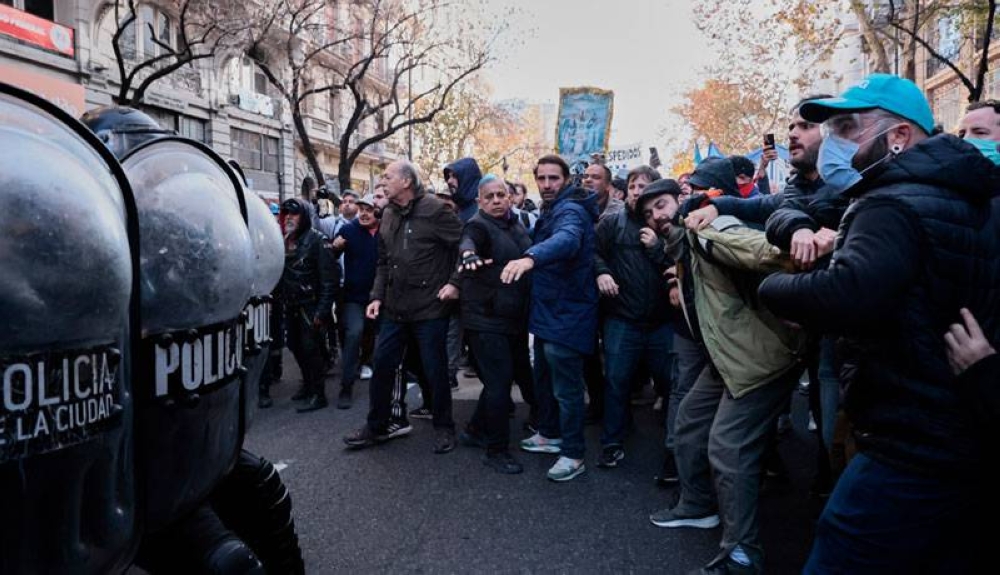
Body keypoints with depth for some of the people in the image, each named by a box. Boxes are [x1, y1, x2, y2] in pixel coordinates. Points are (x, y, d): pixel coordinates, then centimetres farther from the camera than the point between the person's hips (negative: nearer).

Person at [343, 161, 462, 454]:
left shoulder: (434, 209, -11)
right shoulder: (388, 214, 11)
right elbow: (383, 262, 16)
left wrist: (454, 282, -13)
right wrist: (377, 296, 9)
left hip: (430, 308, -6)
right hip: (394, 308, 7)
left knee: (435, 370, 4)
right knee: (382, 365, 10)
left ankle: (444, 428, 22)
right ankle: (378, 425, 26)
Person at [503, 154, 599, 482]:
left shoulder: (571, 210, -19)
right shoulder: (550, 211, 16)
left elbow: (567, 239, -41)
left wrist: (531, 257, -58)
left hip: (566, 314, -10)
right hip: (548, 310, 10)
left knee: (566, 387, -1)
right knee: (544, 378, 22)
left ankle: (573, 455, 12)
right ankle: (550, 434, 39)